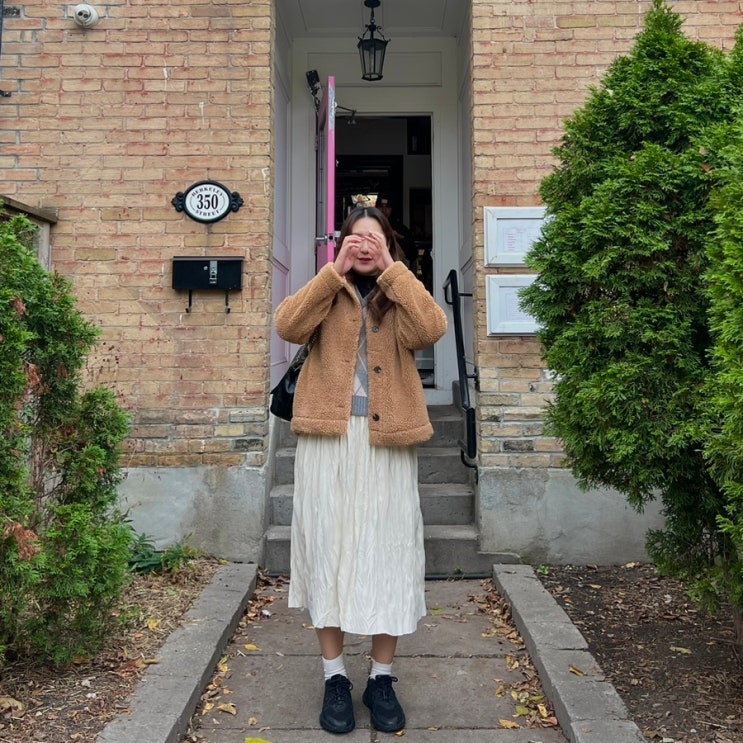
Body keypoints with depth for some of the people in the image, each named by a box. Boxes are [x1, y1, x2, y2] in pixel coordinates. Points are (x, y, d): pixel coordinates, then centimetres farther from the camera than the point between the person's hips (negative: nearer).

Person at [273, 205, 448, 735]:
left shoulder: (400, 299, 11)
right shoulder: (326, 294, 11)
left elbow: (432, 329, -12)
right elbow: (288, 326, -10)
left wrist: (392, 269, -9)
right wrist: (334, 271, -9)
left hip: (387, 442, 0)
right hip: (328, 440, 0)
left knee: (387, 551, 4)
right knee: (328, 548, 4)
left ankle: (382, 678, 18)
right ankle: (335, 677, 17)